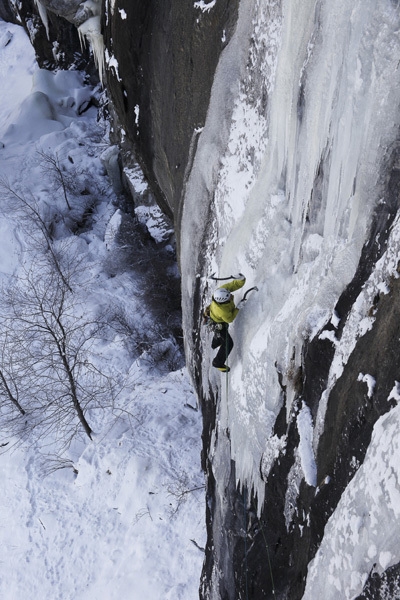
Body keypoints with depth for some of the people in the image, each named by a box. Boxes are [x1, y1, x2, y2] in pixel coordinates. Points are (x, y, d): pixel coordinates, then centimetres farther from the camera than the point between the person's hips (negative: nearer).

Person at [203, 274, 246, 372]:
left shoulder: (223, 289, -33)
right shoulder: (223, 311, -46)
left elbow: (236, 284, -25)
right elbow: (230, 319, -26)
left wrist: (242, 279, -46)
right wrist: (238, 308, -29)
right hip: (217, 325, -8)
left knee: (220, 334, 37)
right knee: (228, 343, 4)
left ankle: (214, 344, 69)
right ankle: (218, 363, 22)